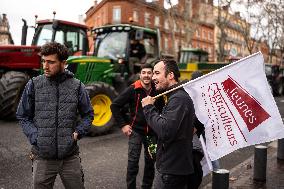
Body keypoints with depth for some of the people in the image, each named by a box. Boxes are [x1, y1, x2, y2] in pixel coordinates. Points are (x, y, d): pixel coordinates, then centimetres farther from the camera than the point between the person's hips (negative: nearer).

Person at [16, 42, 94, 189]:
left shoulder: (76, 86, -1)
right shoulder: (34, 85, -1)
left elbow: (88, 114, 10)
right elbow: (23, 116, 6)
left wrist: (78, 132, -5)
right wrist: (35, 136, -9)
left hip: (70, 156, 1)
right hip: (42, 157, 0)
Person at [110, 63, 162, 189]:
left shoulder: (157, 90, -2)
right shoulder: (132, 90, -10)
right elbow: (115, 106, -6)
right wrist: (123, 125, -8)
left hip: (152, 132, 3)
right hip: (136, 130, -3)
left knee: (150, 162, 13)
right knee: (133, 163, -4)